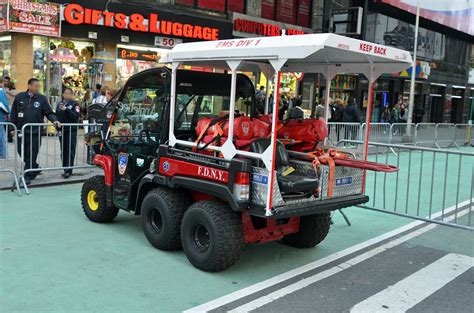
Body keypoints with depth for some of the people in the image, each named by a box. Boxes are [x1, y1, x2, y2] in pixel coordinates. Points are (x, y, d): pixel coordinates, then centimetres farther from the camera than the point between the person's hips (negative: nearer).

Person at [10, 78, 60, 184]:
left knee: (32, 154, -3)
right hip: (21, 131, 2)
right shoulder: (19, 97, 5)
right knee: (22, 152, 7)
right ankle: (35, 168, 28)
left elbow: (49, 112, 4)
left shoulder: (42, 99, 2)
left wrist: (54, 120, -15)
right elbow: (13, 114, 7)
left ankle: (27, 175, 7)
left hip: (35, 131, -2)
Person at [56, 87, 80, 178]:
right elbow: (57, 115, 13)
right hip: (62, 130, 4)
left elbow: (76, 116, -14)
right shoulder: (59, 103, 12)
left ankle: (68, 170, -3)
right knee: (63, 151, 7)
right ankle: (65, 169, 15)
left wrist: (66, 109, -20)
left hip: (71, 130, -4)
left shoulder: (75, 104, -1)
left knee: (70, 151, -5)